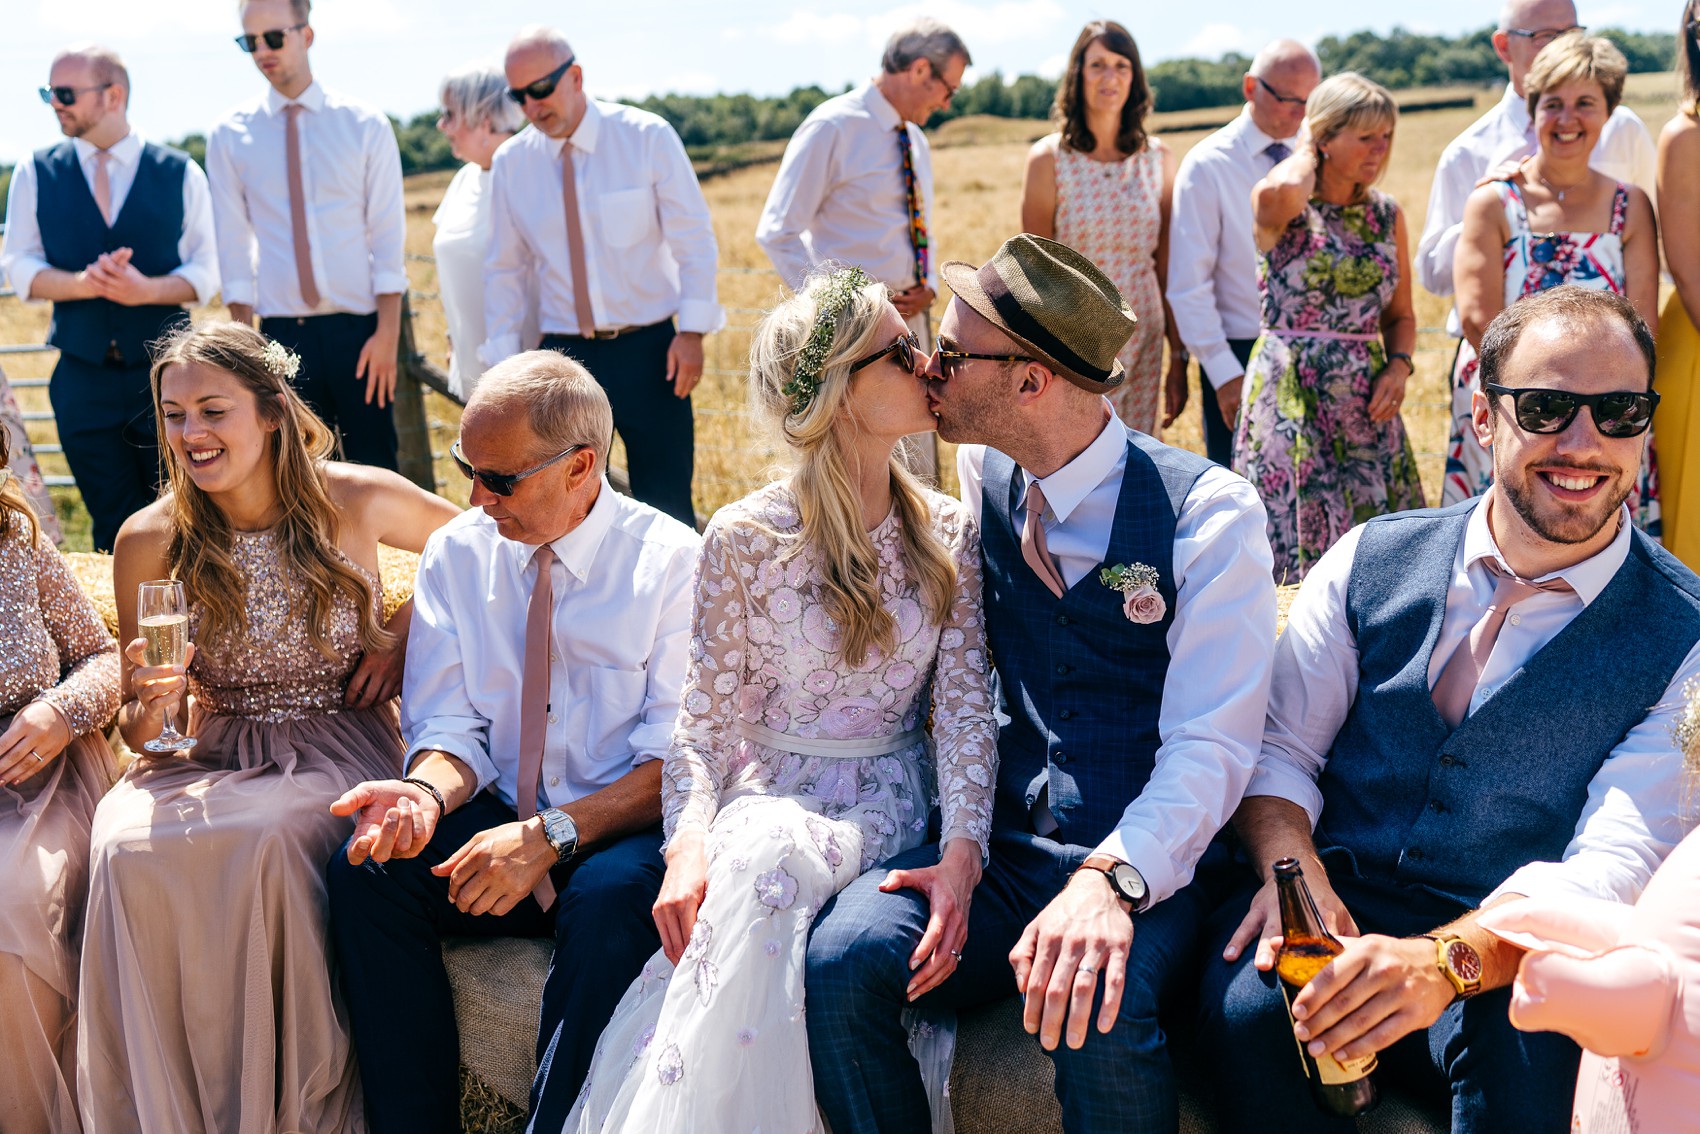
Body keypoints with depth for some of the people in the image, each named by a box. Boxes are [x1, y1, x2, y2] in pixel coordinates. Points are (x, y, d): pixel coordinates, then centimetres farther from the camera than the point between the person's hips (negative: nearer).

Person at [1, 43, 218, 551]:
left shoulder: (181, 173, 1)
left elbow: (204, 272, 0)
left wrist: (147, 289, -19)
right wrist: (85, 283, -17)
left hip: (166, 374, -1)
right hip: (83, 376, 1)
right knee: (115, 528, 5)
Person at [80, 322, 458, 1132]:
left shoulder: (357, 501, -4)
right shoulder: (150, 540, 0)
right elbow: (136, 727, 7)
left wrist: (404, 635, 2)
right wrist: (149, 711, -17)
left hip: (339, 754, -2)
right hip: (212, 755, 2)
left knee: (264, 840, -35)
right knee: (128, 846, -31)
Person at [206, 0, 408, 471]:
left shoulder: (366, 126, 2)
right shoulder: (230, 136, 5)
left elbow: (388, 237, 0)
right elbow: (234, 248, 5)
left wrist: (388, 333, -8)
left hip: (358, 328, -1)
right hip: (282, 334, 1)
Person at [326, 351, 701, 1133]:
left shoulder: (671, 560, -7)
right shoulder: (457, 554, 6)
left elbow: (678, 760, -11)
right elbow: (449, 723, 5)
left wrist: (552, 835, -24)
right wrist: (430, 790, -19)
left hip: (620, 834, -3)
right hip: (501, 813, 4)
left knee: (610, 902, -36)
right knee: (367, 869, -23)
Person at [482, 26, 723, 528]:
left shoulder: (647, 137, -5)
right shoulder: (511, 162, 3)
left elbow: (694, 239, -2)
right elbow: (505, 269, 10)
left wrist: (692, 332, -10)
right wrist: (503, 364, 6)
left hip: (648, 352, -2)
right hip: (564, 355, 2)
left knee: (666, 506, 2)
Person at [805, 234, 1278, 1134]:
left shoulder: (1208, 512, -7)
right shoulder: (981, 481, 8)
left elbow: (1211, 746, -15)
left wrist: (1113, 880, -32)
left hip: (1141, 865, -4)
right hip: (997, 849, 4)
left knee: (1098, 1020, -35)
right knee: (842, 955, -25)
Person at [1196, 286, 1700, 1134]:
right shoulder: (1372, 559, 8)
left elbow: (1617, 865, -13)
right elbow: (1279, 745, 8)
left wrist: (1445, 960, -31)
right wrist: (1293, 869, -16)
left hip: (1510, 962, -2)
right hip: (1336, 904, 2)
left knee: (1524, 1059, -35)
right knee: (1248, 1008, -30)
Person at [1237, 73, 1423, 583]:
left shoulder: (1386, 214, 10)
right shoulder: (1284, 207, -6)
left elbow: (1400, 314, 17)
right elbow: (1277, 194, -33)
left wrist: (1398, 366, -4)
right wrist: (1305, 152, -11)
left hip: (1366, 402, 5)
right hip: (1292, 396, -5)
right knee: (1297, 538, -3)